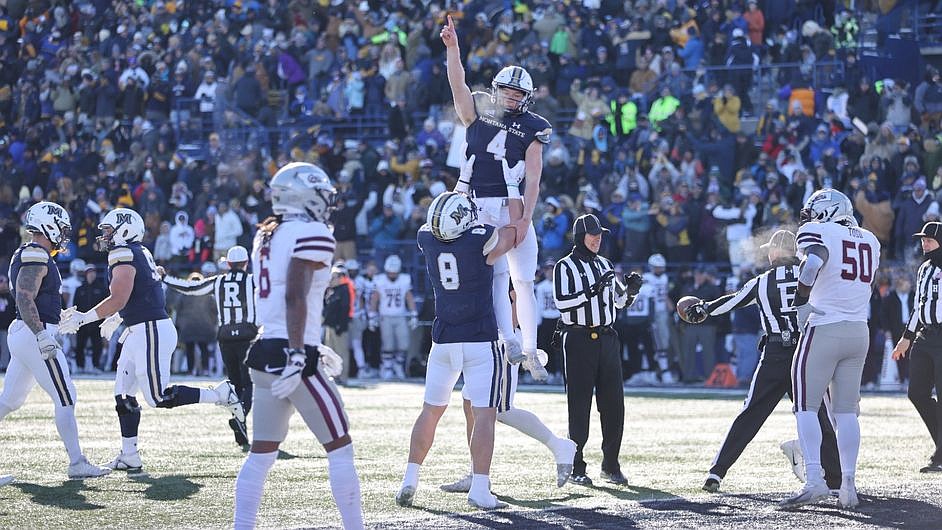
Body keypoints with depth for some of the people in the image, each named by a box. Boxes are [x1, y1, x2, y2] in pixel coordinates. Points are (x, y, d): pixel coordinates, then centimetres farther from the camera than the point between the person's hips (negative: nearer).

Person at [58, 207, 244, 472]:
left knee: (159, 397, -8)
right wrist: (115, 320, 36)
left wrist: (83, 318, -14)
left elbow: (118, 300, -21)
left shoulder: (123, 255, -14)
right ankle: (129, 457, 10)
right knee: (124, 395, 9)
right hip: (142, 332, 10)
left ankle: (220, 395, -1)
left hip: (151, 331, -10)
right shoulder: (141, 253, 16)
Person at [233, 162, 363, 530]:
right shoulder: (312, 235, -10)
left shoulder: (266, 237, 16)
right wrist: (297, 357, -23)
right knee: (340, 449, 1)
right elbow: (295, 298, -19)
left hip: (264, 351, 8)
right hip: (291, 356, -8)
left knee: (261, 454, 10)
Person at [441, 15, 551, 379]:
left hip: (514, 210, 1)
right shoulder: (478, 113, 9)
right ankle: (509, 343, -17)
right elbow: (457, 84, -7)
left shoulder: (531, 130, 6)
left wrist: (525, 219, -11)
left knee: (524, 281, 2)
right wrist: (452, 49, -22)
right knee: (496, 277, -11)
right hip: (479, 210, -1)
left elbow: (533, 180, 0)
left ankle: (530, 352, 7)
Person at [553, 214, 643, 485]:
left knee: (614, 404, 3)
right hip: (578, 339, -6)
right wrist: (592, 290, -25)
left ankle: (611, 464, 12)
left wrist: (631, 288, 0)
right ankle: (576, 468, -1)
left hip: (607, 338, 6)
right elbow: (562, 302, -17)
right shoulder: (565, 267, -4)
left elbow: (620, 301, 21)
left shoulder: (605, 265, 16)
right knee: (579, 405, -5)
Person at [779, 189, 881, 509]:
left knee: (806, 408, -2)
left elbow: (813, 261, -26)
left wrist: (801, 303, -17)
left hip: (824, 329, -6)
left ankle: (814, 480, -13)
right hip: (859, 332, 6)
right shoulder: (869, 240, 14)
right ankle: (848, 485, 3)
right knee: (846, 411, 9)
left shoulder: (817, 232, -5)